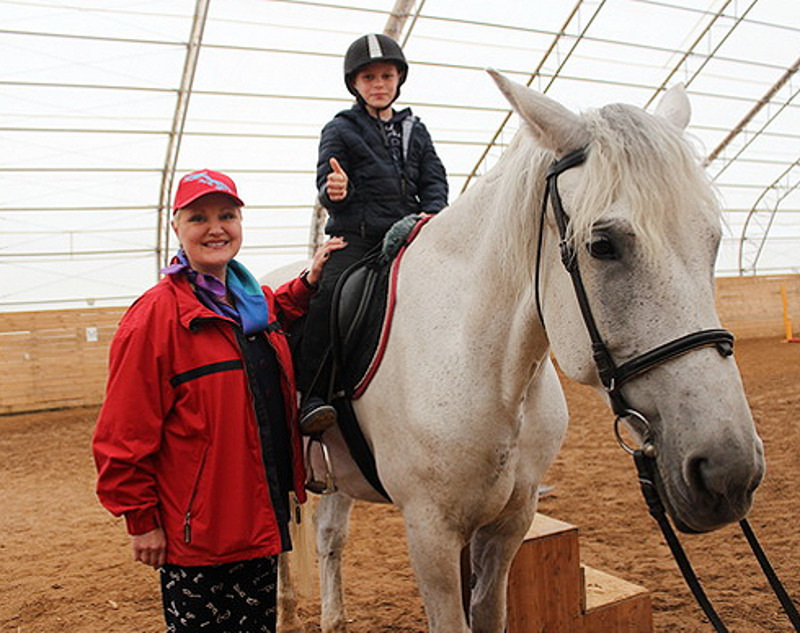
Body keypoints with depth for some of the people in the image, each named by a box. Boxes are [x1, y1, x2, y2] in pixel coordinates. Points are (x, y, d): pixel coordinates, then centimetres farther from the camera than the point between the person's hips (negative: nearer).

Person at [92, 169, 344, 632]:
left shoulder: (257, 300, 7)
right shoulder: (158, 313, -15)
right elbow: (125, 433, -14)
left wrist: (308, 285, 13)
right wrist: (141, 520, -11)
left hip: (262, 517, 7)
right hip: (195, 531, -7)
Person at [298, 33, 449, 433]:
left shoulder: (415, 130, 22)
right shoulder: (340, 130, 10)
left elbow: (434, 181, 16)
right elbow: (327, 184, -1)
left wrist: (431, 216, -6)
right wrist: (333, 191, -27)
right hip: (354, 238, -4)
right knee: (329, 294, -28)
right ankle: (312, 397, -23)